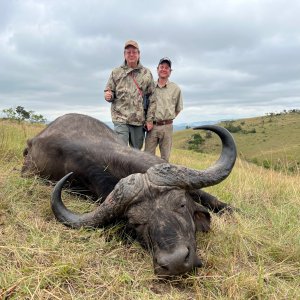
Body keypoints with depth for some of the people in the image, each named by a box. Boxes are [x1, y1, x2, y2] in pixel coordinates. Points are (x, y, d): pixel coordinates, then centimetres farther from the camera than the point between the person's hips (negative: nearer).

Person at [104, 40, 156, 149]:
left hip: (139, 120, 2)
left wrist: (150, 119, 1)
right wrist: (108, 95, -14)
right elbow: (109, 91, 11)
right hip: (121, 119, -1)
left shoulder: (147, 73, 8)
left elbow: (152, 98, 6)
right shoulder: (116, 72, 7)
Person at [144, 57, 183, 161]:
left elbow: (178, 108, 16)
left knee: (165, 157, 7)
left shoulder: (175, 89, 6)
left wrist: (169, 118, 8)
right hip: (152, 126, 0)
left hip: (167, 126, 0)